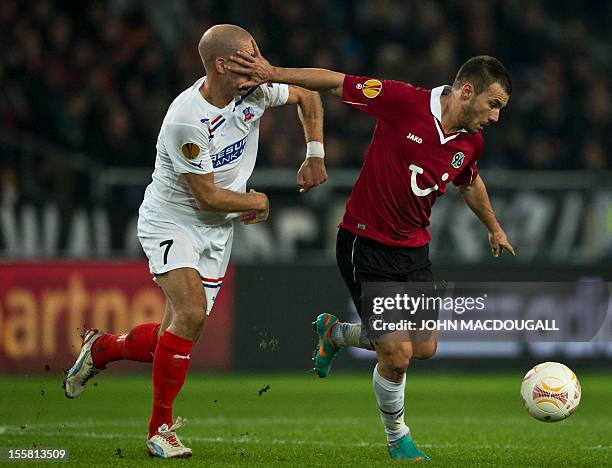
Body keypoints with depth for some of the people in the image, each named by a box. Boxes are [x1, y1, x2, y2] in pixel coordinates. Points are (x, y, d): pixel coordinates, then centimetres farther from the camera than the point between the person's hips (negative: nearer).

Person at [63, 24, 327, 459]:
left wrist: (315, 156, 9)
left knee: (179, 337, 1)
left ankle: (100, 349, 31)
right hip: (171, 222, -6)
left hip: (217, 233, 6)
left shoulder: (256, 88, -9)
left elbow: (307, 96, 13)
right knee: (191, 311, -25)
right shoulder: (185, 121, -28)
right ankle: (161, 429, -12)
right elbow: (208, 197, -21)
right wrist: (258, 202, -5)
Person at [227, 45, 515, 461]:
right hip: (367, 244, -7)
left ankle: (335, 333, 34)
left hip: (415, 248, 7)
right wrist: (275, 74, -26)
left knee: (424, 348, 8)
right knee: (397, 354, -10)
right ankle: (397, 438, 18)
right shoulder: (404, 101, -20)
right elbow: (337, 83, -15)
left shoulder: (471, 141, 0)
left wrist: (494, 228, 36)